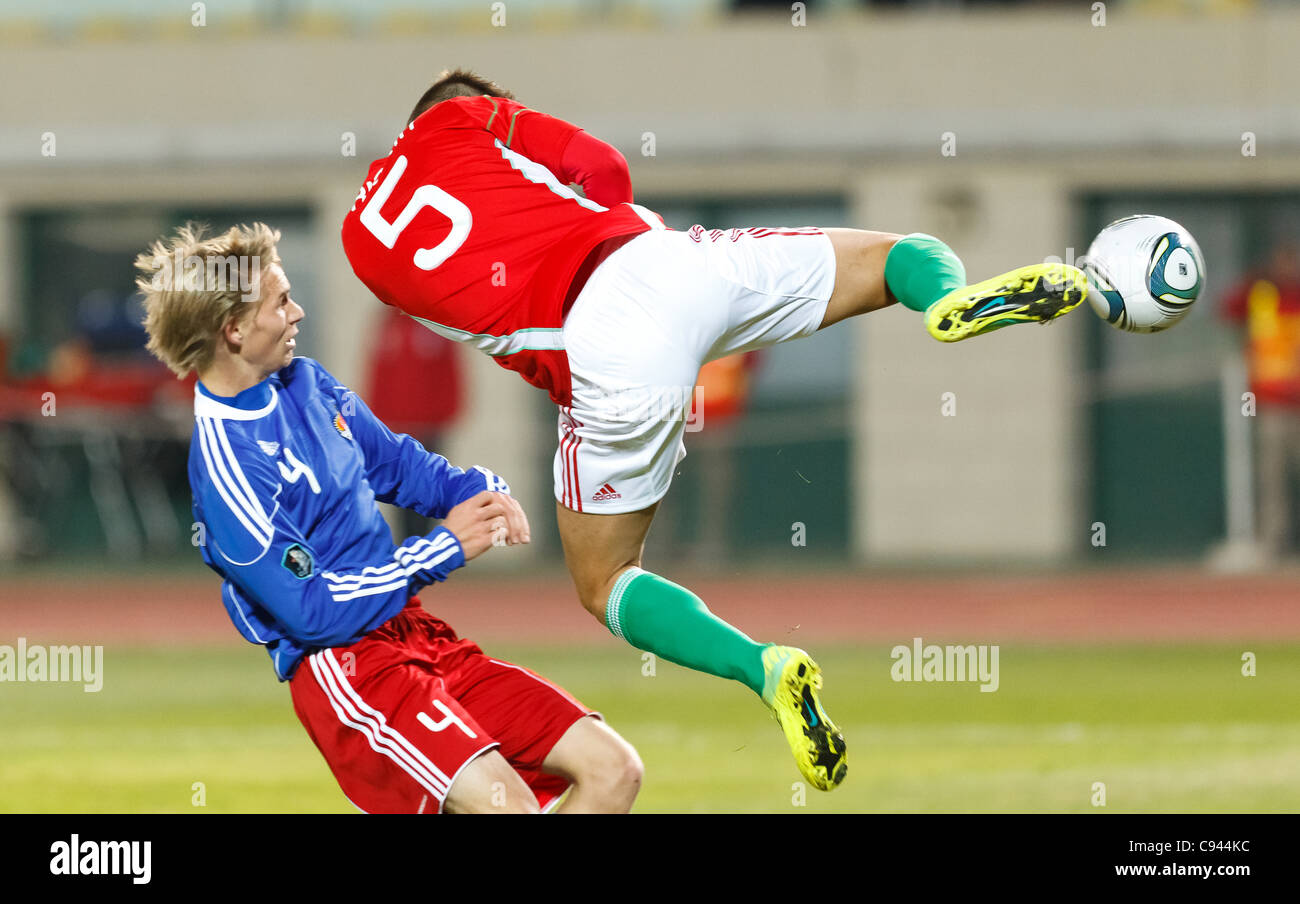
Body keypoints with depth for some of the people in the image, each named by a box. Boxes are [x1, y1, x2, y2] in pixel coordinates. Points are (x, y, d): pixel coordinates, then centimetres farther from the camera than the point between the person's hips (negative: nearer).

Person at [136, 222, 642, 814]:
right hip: (342, 668, -9)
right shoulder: (225, 461, -16)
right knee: (509, 805, -30)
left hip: (419, 636, 9)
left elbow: (394, 461, 23)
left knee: (613, 770, -4)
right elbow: (314, 610, -19)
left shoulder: (303, 382, 9)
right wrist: (444, 549, -13)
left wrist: (479, 492, 2)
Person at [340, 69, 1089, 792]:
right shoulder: (460, 120, 19)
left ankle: (764, 668, -8)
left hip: (598, 350, -1)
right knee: (900, 259, 18)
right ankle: (953, 295, -18)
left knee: (604, 584, 16)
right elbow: (601, 168, 14)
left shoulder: (363, 243, 21)